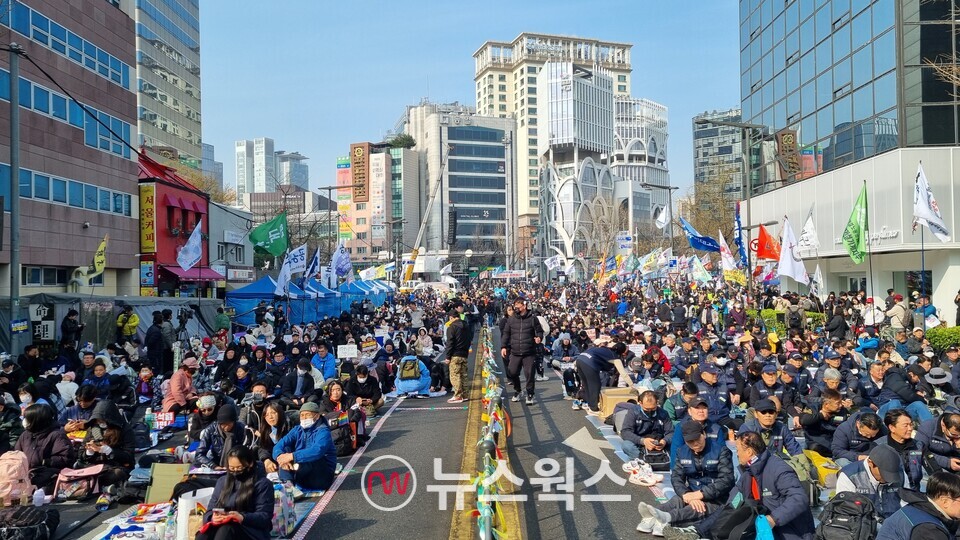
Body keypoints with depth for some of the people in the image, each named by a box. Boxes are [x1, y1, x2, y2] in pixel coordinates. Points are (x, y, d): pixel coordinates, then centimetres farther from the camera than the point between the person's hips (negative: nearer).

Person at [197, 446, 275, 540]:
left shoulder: (262, 484, 3)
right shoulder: (223, 481, 19)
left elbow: (264, 517, -6)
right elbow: (211, 509, 13)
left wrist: (242, 518, -25)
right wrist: (213, 518, -12)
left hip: (250, 530, -4)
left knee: (225, 530, -37)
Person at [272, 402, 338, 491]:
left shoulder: (323, 432, -13)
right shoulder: (297, 430, 7)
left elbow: (318, 451, -34)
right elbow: (279, 446, -6)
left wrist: (292, 456, -40)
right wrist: (280, 456, -30)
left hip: (321, 477, -6)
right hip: (304, 478, 6)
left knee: (313, 457, -33)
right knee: (285, 450, -9)